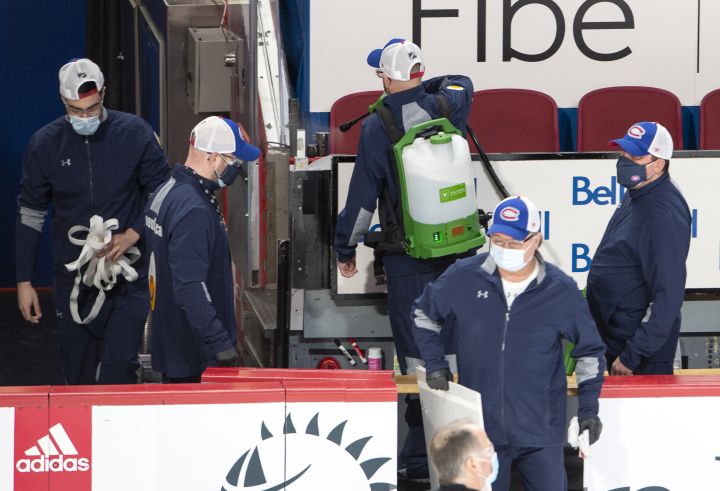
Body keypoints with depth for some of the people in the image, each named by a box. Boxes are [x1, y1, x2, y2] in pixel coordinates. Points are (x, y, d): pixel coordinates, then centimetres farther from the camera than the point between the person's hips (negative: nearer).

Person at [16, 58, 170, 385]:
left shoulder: (135, 134, -6)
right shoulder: (45, 144, 0)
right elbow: (29, 214, 7)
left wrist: (133, 234, -13)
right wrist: (24, 282, 6)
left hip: (129, 279, -2)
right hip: (73, 281, 2)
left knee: (119, 367, -13)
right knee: (78, 376, 8)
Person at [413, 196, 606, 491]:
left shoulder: (561, 290, -8)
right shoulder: (464, 278, -7)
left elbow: (590, 350, 3)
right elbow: (424, 313, 12)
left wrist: (588, 408, -1)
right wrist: (435, 364, 3)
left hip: (540, 432, -1)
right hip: (481, 430, 1)